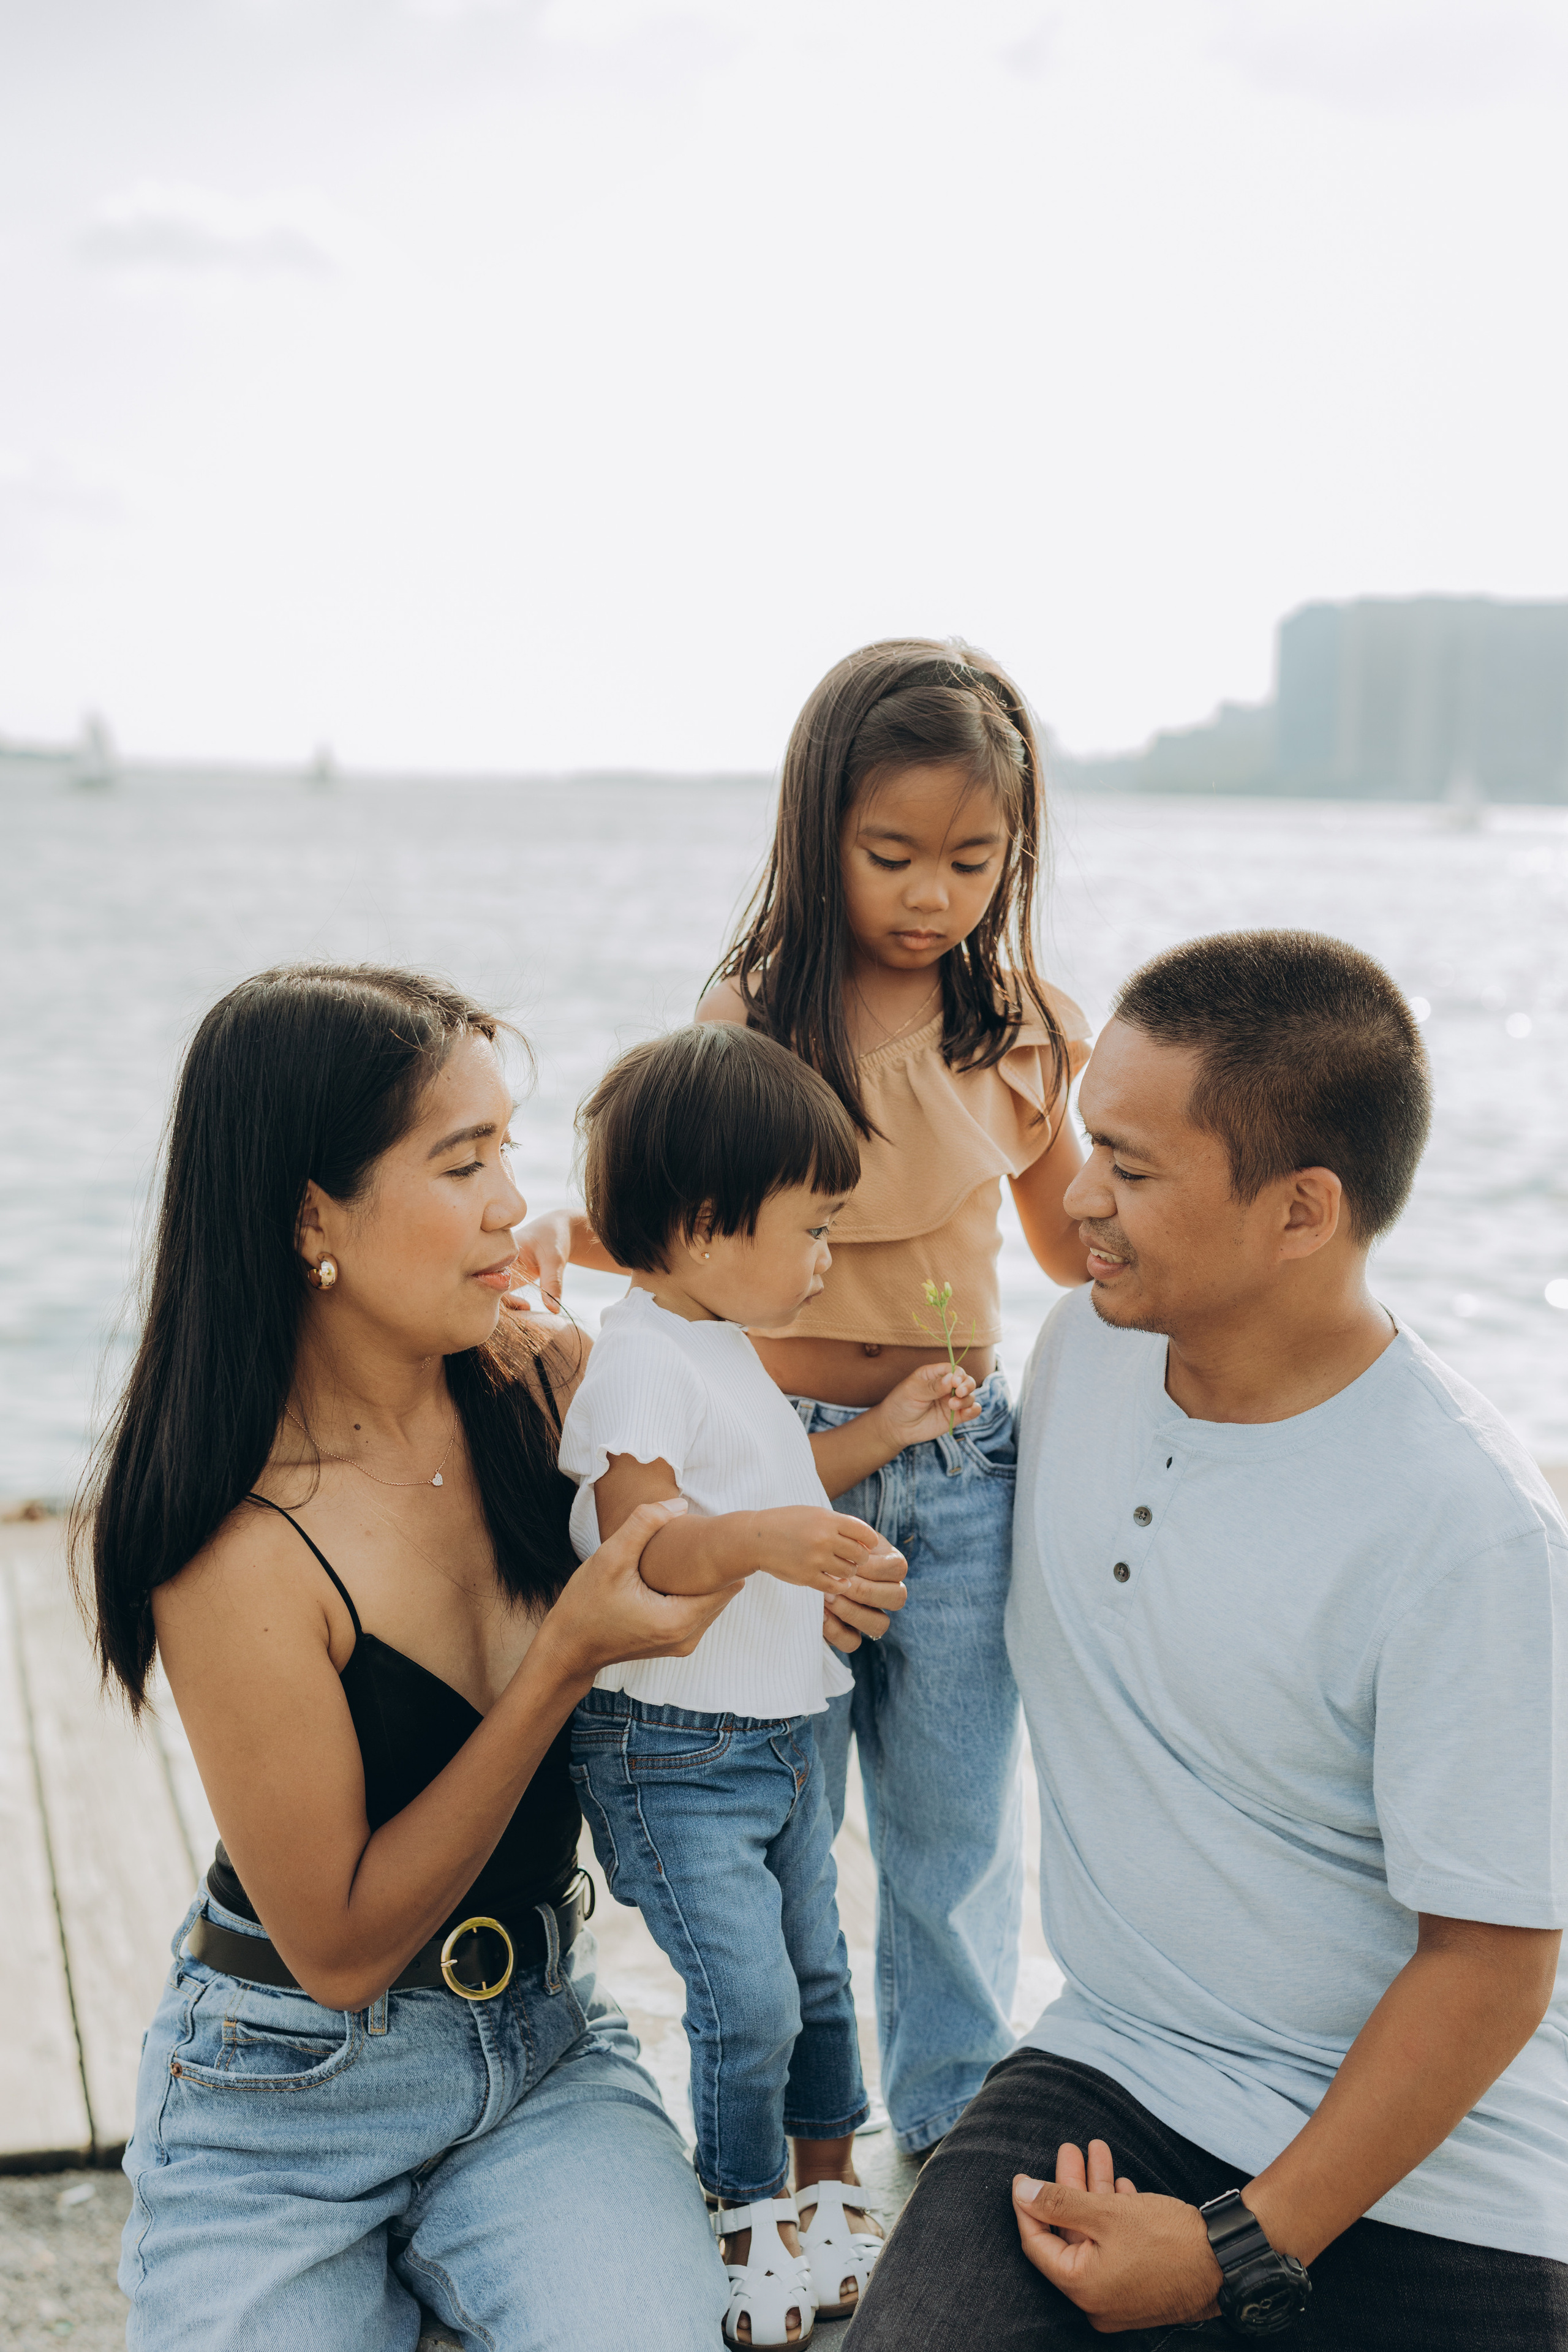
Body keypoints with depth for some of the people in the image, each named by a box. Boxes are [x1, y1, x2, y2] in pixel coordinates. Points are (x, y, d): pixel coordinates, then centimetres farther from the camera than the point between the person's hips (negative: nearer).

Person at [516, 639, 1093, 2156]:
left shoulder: (1022, 1026, 0)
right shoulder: (749, 1018, -8)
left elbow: (1070, 1240, 12)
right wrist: (558, 1232, -19)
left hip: (965, 1466, 2)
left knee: (957, 1819, 14)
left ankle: (957, 2123, 33)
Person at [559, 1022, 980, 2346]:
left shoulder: (722, 1348, 12)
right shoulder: (641, 1358, -21)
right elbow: (639, 1545, -31)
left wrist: (883, 1434, 19)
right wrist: (757, 1542, -48)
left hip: (777, 1734, 10)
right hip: (672, 1753, -10)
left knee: (816, 1974, 17)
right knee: (750, 1998, -7)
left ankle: (826, 2191, 35)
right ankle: (749, 2219, 15)